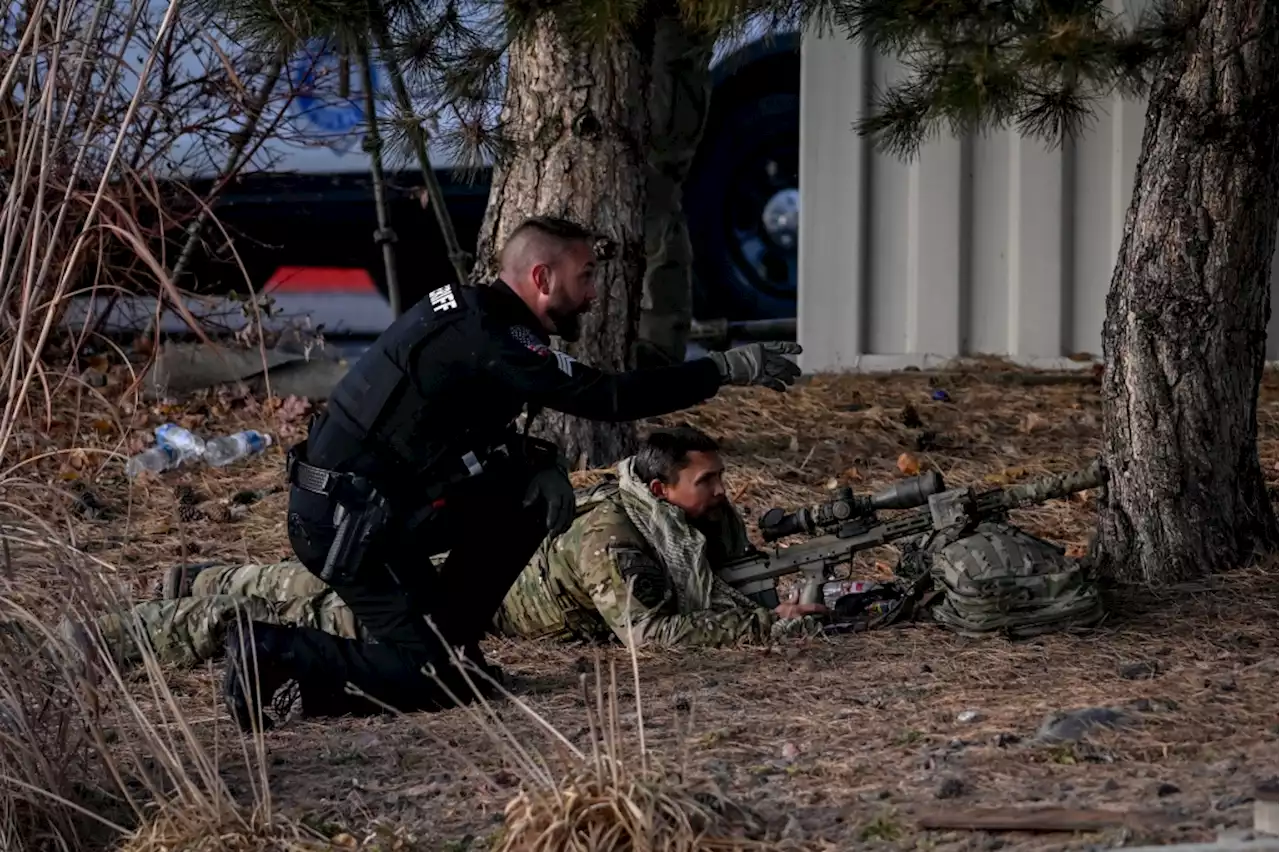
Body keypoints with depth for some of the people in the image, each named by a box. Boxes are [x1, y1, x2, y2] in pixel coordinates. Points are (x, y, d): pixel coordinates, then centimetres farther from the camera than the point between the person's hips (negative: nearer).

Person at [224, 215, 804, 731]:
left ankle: (449, 644, 13)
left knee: (533, 494, 9)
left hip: (383, 506, 10)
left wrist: (533, 461, -1)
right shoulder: (486, 338, -20)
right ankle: (276, 655, -5)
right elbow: (603, 397, -24)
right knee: (437, 685, -10)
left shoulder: (474, 316, 10)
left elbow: (478, 428, 20)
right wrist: (727, 369, -19)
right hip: (344, 523, -10)